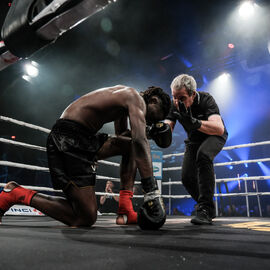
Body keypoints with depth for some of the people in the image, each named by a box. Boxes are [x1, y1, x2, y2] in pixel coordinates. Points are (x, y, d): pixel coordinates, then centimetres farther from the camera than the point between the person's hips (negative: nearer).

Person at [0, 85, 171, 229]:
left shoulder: (124, 99, 25)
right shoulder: (136, 98, -5)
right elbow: (140, 141, -20)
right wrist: (152, 191, -21)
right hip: (68, 140, -11)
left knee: (131, 146, 19)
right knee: (86, 219, -10)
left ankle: (125, 209, 12)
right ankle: (16, 193, -1)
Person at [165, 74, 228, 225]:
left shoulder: (206, 100, -31)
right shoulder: (175, 105, -18)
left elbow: (219, 129, -45)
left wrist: (193, 122, -60)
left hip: (214, 136, -5)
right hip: (194, 140, 5)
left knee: (203, 155, -37)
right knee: (187, 178, -6)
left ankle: (205, 208, -31)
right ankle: (208, 210, 19)